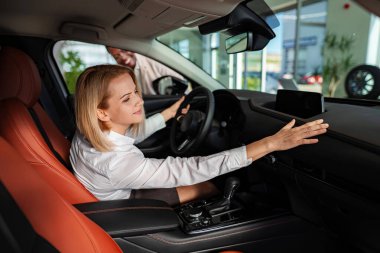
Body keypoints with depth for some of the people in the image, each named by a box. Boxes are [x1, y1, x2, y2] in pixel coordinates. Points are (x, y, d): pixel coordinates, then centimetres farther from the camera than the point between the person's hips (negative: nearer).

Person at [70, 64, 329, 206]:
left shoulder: (91, 133, -15)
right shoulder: (116, 163, -41)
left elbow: (134, 133, 6)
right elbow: (194, 169, -42)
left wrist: (171, 112, 16)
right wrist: (271, 143, -41)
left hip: (121, 195, 7)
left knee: (207, 186, 6)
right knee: (206, 185, 1)